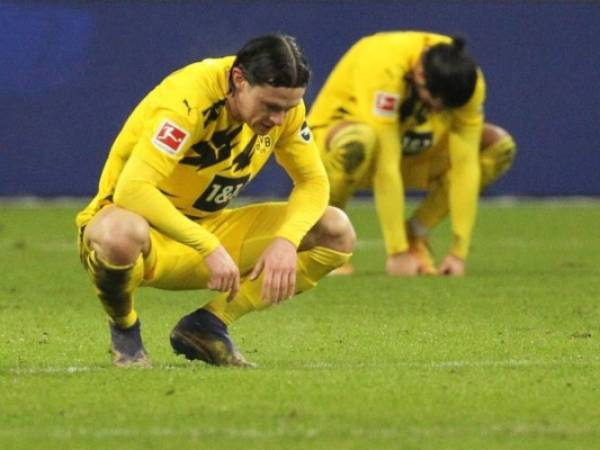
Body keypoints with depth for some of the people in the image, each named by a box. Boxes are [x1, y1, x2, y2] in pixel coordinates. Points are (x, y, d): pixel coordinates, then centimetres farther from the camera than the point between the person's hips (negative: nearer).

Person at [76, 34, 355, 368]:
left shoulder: (283, 103, -9)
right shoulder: (189, 100, -29)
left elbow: (314, 182, -2)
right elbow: (132, 191, -39)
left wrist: (286, 240, -23)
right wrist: (210, 247, -43)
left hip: (207, 226, 7)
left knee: (336, 232, -9)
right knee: (123, 234, -45)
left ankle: (207, 326, -4)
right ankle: (124, 328, -9)